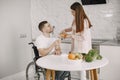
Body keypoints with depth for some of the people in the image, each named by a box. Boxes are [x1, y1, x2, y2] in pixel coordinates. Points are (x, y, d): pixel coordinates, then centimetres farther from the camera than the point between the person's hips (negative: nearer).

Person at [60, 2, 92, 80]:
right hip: (76, 45, 7)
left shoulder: (84, 21, -20)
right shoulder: (76, 19, 4)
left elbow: (83, 37, -20)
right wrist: (65, 30, 8)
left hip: (82, 47, -7)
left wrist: (70, 36, -15)